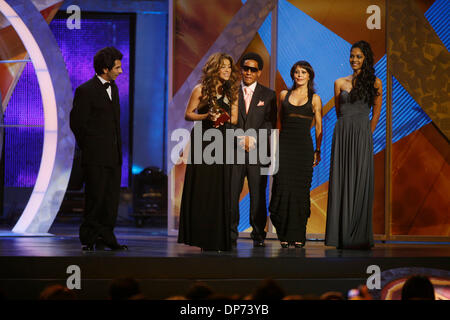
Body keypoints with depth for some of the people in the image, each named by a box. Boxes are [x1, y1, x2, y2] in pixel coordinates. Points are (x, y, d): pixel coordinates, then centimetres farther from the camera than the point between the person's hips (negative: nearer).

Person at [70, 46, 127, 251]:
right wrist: (89, 148, -3)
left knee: (111, 198, 7)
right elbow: (77, 123, -9)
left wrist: (118, 149, 15)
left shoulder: (113, 88, 14)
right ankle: (89, 239, 5)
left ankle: (106, 237, 14)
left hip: (113, 156, 7)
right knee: (95, 197, -4)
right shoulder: (86, 91, -10)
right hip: (96, 157, -7)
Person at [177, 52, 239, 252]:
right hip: (202, 140, -3)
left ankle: (217, 239, 4)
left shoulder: (231, 92, 10)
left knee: (219, 188, 0)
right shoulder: (201, 89, 0)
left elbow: (234, 118, 13)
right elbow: (188, 114, 1)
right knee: (200, 187, -4)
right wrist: (207, 116, -14)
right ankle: (199, 236, 3)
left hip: (222, 141, 3)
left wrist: (224, 118, -8)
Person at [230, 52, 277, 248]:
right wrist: (239, 138, -9)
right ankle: (230, 234, 1)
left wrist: (253, 138, -12)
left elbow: (270, 123, 2)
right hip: (234, 151, 0)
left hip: (257, 151, 0)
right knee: (231, 193, -5)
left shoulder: (268, 95, 11)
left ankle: (258, 235, 5)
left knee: (258, 194, -1)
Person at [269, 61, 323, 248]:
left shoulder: (314, 99, 6)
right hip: (285, 146, 1)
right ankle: (284, 235, 3)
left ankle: (298, 236, 5)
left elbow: (319, 128, 6)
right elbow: (280, 122, 14)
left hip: (304, 148, -1)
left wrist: (318, 151, 0)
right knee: (283, 189, -5)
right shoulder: (284, 95, 11)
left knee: (300, 191, -1)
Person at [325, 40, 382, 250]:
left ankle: (360, 236, -1)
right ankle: (341, 234, 1)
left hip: (362, 136, -2)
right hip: (342, 135, 2)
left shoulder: (374, 83, 5)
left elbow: (376, 114, 9)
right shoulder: (340, 83, 9)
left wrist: (365, 134, 9)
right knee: (341, 183, -1)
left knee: (360, 183, -3)